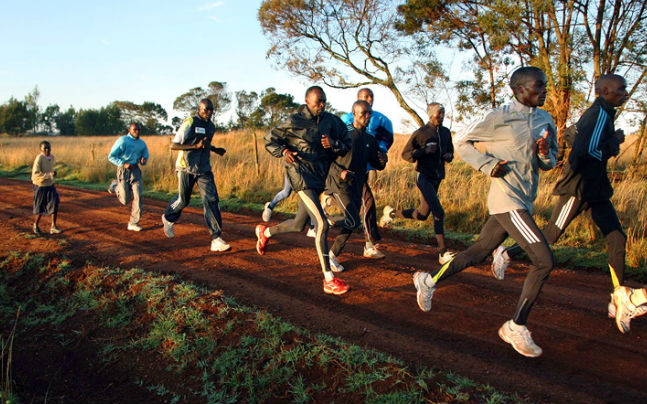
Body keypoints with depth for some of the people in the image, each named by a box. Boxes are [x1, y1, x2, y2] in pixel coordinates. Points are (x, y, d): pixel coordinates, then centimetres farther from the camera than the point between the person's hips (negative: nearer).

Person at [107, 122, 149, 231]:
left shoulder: (142, 143, 7)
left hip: (135, 170, 4)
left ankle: (133, 223, -4)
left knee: (137, 196, -11)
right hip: (123, 171, -4)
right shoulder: (122, 141, -9)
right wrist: (123, 164, -20)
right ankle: (115, 186, 35)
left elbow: (145, 156, 21)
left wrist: (144, 160, -4)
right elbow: (111, 157, -7)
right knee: (125, 200, 3)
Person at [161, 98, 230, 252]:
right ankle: (168, 218, 43)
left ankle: (216, 239, -13)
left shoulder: (211, 126, 10)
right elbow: (173, 145, -14)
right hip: (186, 168, -5)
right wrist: (196, 146, -23)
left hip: (204, 169, 5)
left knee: (211, 200, -9)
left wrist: (215, 149, 11)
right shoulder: (189, 123, -12)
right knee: (183, 200, 9)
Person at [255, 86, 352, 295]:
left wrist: (334, 144, -14)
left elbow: (346, 145, 8)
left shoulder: (331, 121, 6)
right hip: (301, 175, -7)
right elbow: (269, 139, 2)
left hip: (319, 177, 7)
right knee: (321, 223, -17)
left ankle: (265, 232, 47)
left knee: (299, 225, 18)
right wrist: (283, 151, -17)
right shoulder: (294, 122, -7)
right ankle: (329, 280, -14)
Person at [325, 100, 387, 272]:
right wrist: (340, 172, -20)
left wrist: (382, 160, -7)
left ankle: (333, 255, 22)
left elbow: (378, 166, 17)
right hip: (339, 184, -6)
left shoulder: (370, 140, 12)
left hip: (357, 187, 6)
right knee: (353, 222, -19)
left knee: (351, 225, 7)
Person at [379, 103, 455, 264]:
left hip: (437, 177, 8)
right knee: (439, 213, -17)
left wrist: (449, 155, -1)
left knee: (423, 215, 13)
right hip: (424, 175, -7)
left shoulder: (446, 132, 11)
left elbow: (450, 151, 24)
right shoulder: (420, 133, -7)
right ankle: (443, 253, -13)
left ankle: (392, 213, 36)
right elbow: (405, 154, -6)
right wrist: (424, 150, -21)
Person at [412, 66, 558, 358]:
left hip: (523, 201, 8)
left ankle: (429, 280, 32)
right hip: (507, 199, -8)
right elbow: (461, 141, -1)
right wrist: (489, 165, -13)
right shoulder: (500, 118, -10)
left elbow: (550, 162, 20)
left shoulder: (545, 120, 12)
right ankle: (516, 327, 0)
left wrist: (545, 154, -4)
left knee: (479, 252, 15)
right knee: (544, 261, -13)